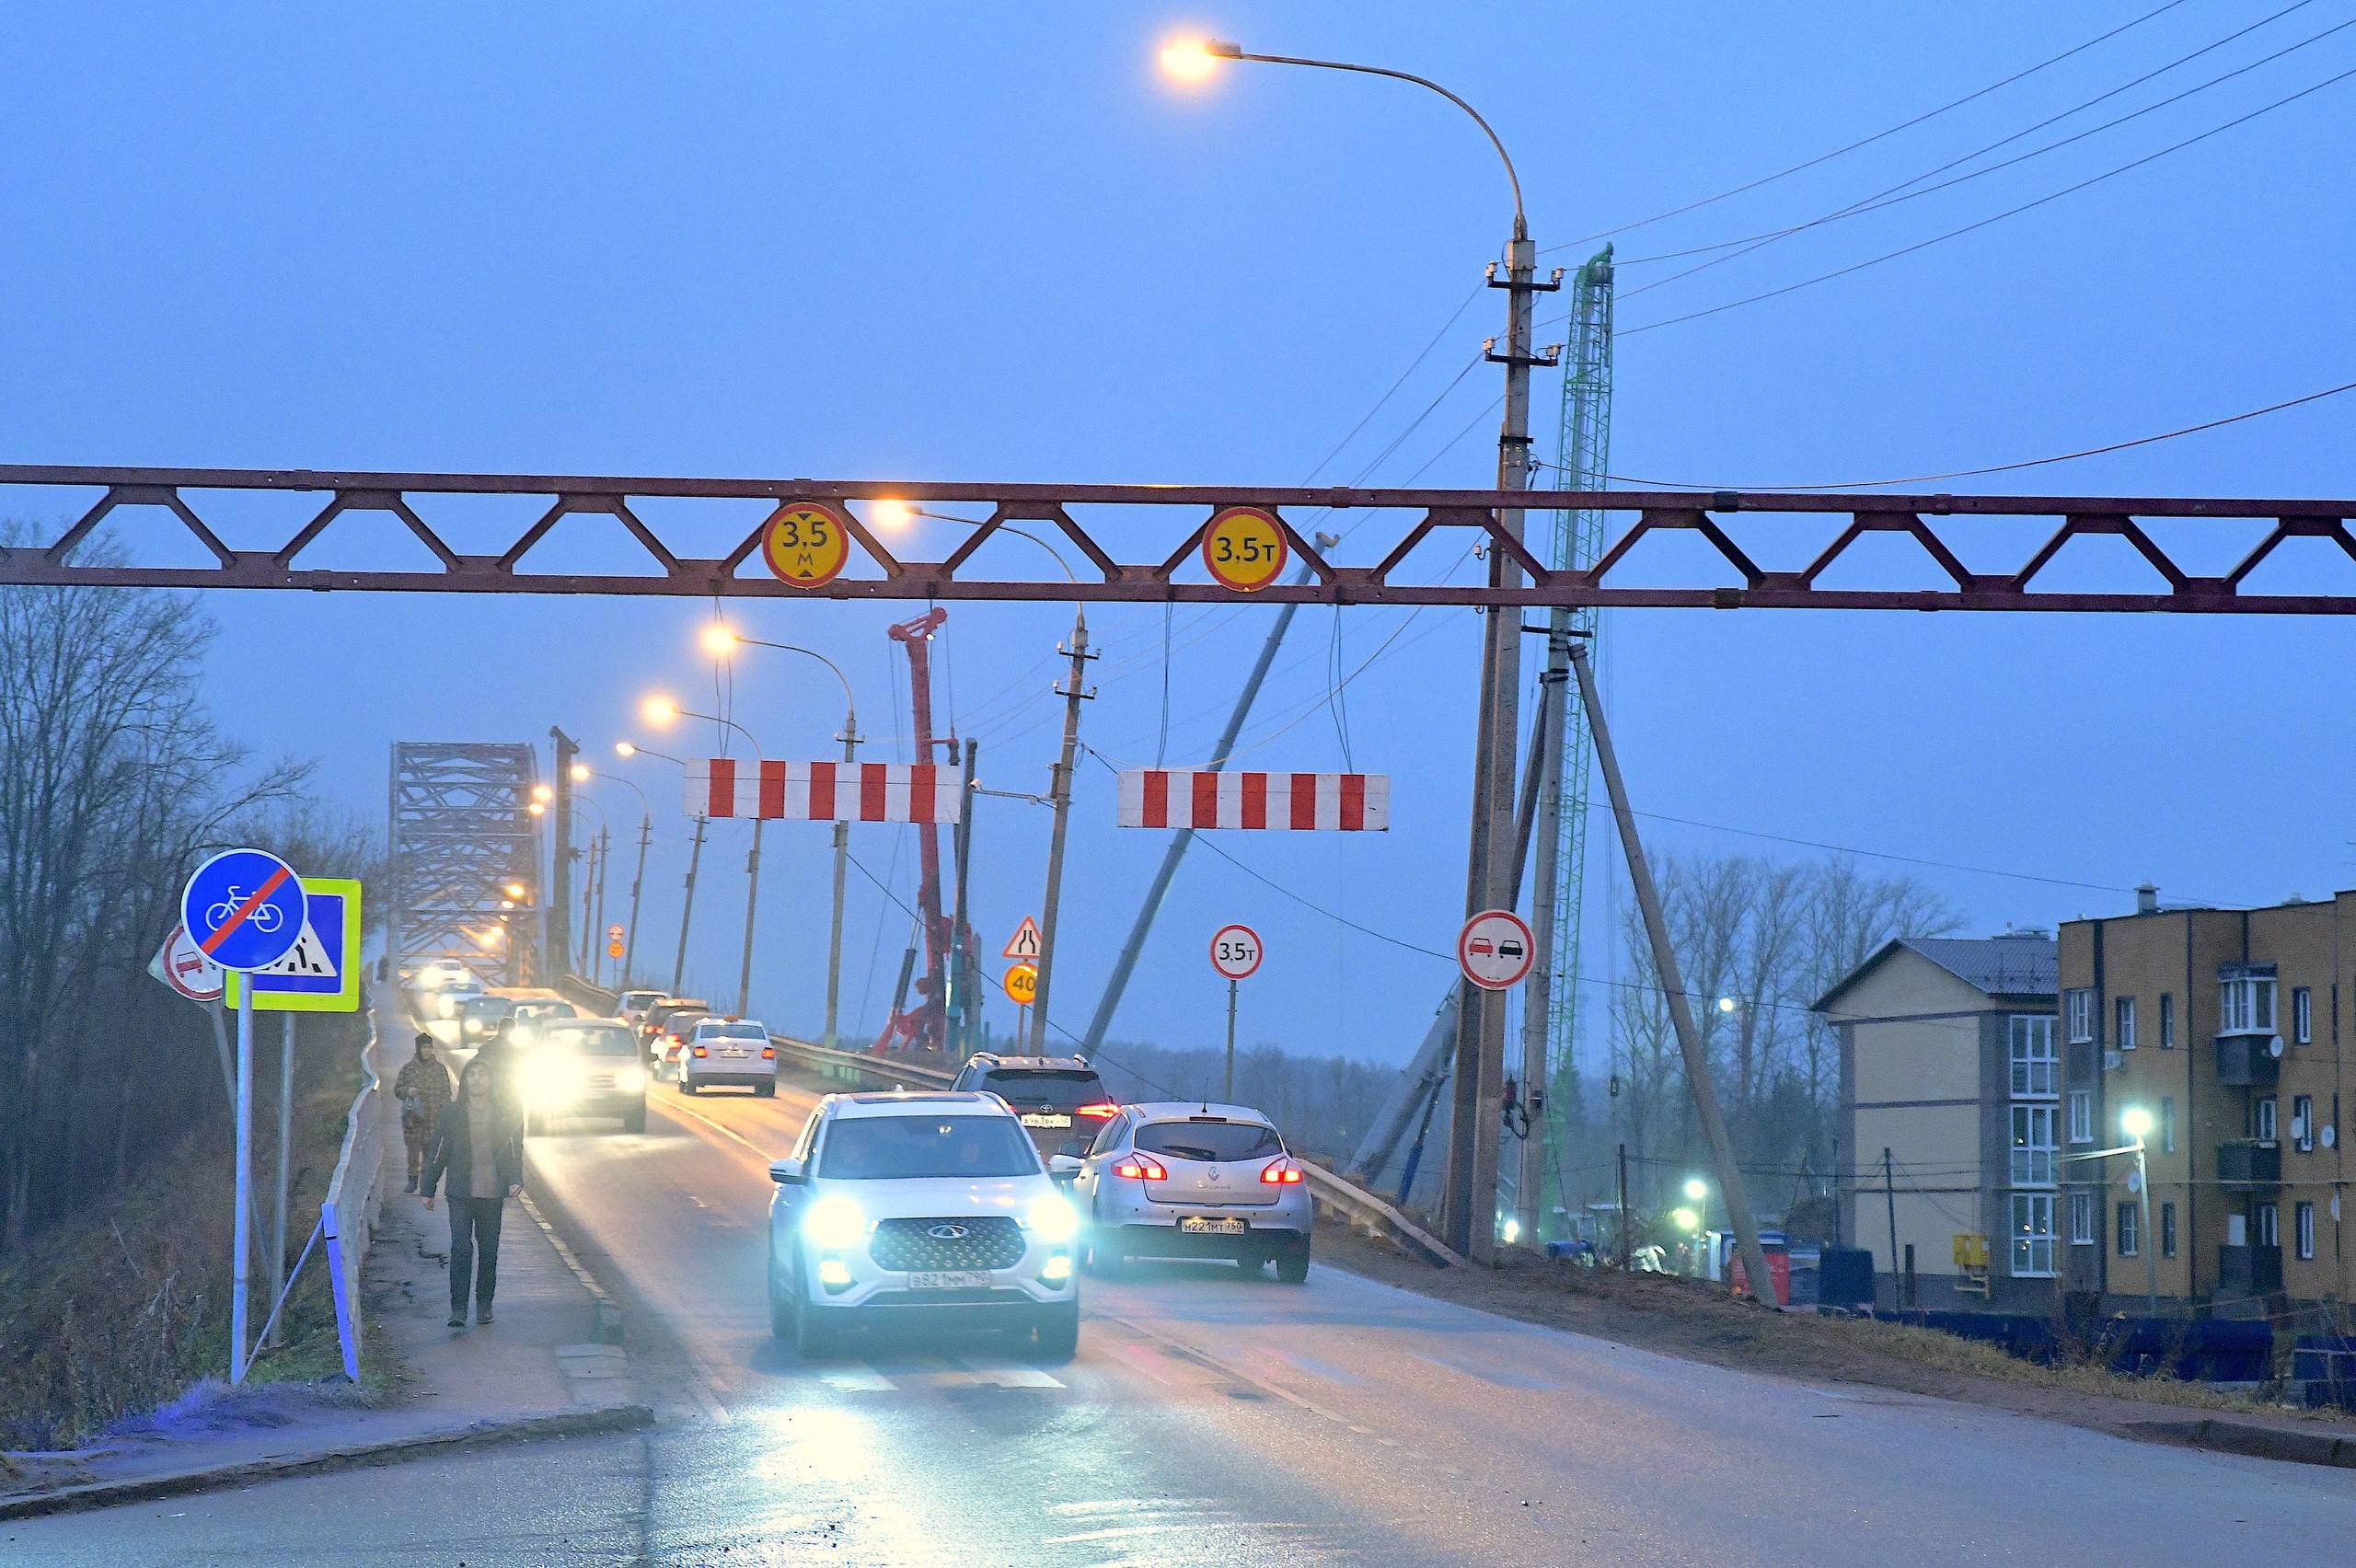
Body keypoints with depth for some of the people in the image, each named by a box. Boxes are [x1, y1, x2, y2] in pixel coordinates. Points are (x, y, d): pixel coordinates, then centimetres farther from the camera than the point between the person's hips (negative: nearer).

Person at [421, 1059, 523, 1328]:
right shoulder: (451, 1113, 2)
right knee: (461, 1248, -13)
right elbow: (438, 1153, 6)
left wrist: (515, 1180, -9)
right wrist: (428, 1190, 7)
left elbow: (514, 1150, 8)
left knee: (488, 1250, 8)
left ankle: (484, 1305, 22)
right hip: (460, 1193, -2)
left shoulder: (503, 1114, 4)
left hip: (492, 1193, 2)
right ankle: (458, 1309, -12)